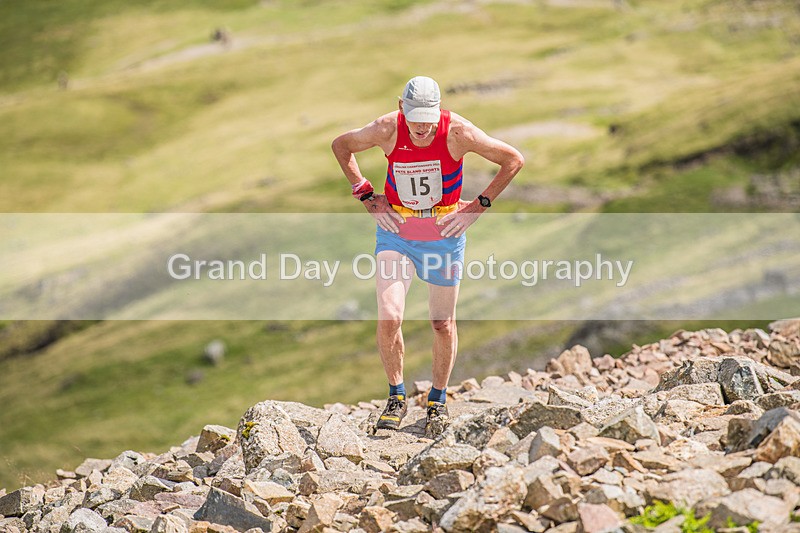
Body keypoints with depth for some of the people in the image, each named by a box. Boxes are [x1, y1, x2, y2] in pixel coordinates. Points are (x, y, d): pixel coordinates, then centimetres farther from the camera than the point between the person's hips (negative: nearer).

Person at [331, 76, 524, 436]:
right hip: (395, 230, 0)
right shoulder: (387, 130, -18)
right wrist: (367, 198, -1)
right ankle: (396, 397, 8)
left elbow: (513, 160, -8)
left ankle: (438, 401, 30)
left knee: (443, 323, 8)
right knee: (388, 318, -13)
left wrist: (479, 206, -9)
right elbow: (341, 146, 3)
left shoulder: (457, 133, -21)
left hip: (444, 233, 0)